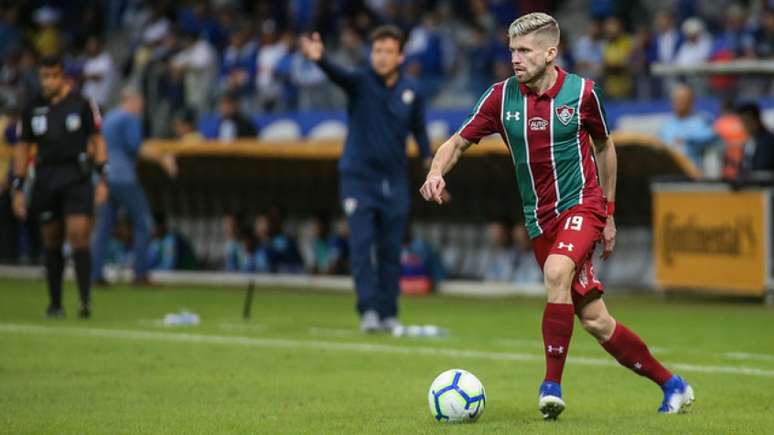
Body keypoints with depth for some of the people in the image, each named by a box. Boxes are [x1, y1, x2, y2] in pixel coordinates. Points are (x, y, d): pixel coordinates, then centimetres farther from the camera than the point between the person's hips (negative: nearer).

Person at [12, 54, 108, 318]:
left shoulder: (81, 104, 0)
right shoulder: (33, 109, 8)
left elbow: (97, 141, 4)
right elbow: (23, 148, 13)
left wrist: (103, 179, -4)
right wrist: (18, 189, 9)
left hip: (76, 177, -3)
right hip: (46, 178, 3)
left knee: (78, 234, -14)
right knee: (51, 242, 7)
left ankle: (85, 299, -14)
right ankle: (55, 303, 15)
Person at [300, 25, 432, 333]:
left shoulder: (412, 91, 1)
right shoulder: (361, 82, -9)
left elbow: (418, 129, 15)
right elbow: (338, 75, -31)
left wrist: (428, 157, 1)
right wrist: (320, 59, -52)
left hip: (395, 181, 3)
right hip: (359, 177, -3)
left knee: (390, 250, 5)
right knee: (362, 245, -10)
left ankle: (388, 314, 14)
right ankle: (368, 310, -9)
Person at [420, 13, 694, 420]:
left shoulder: (582, 92, -6)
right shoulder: (501, 96, -2)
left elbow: (603, 146, 10)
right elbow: (458, 142, 4)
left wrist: (609, 214, 13)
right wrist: (436, 172, -18)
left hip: (582, 206, -3)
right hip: (540, 219, 3)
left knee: (556, 272, -33)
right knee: (594, 320, 4)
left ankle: (552, 386, -27)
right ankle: (671, 384, 20)